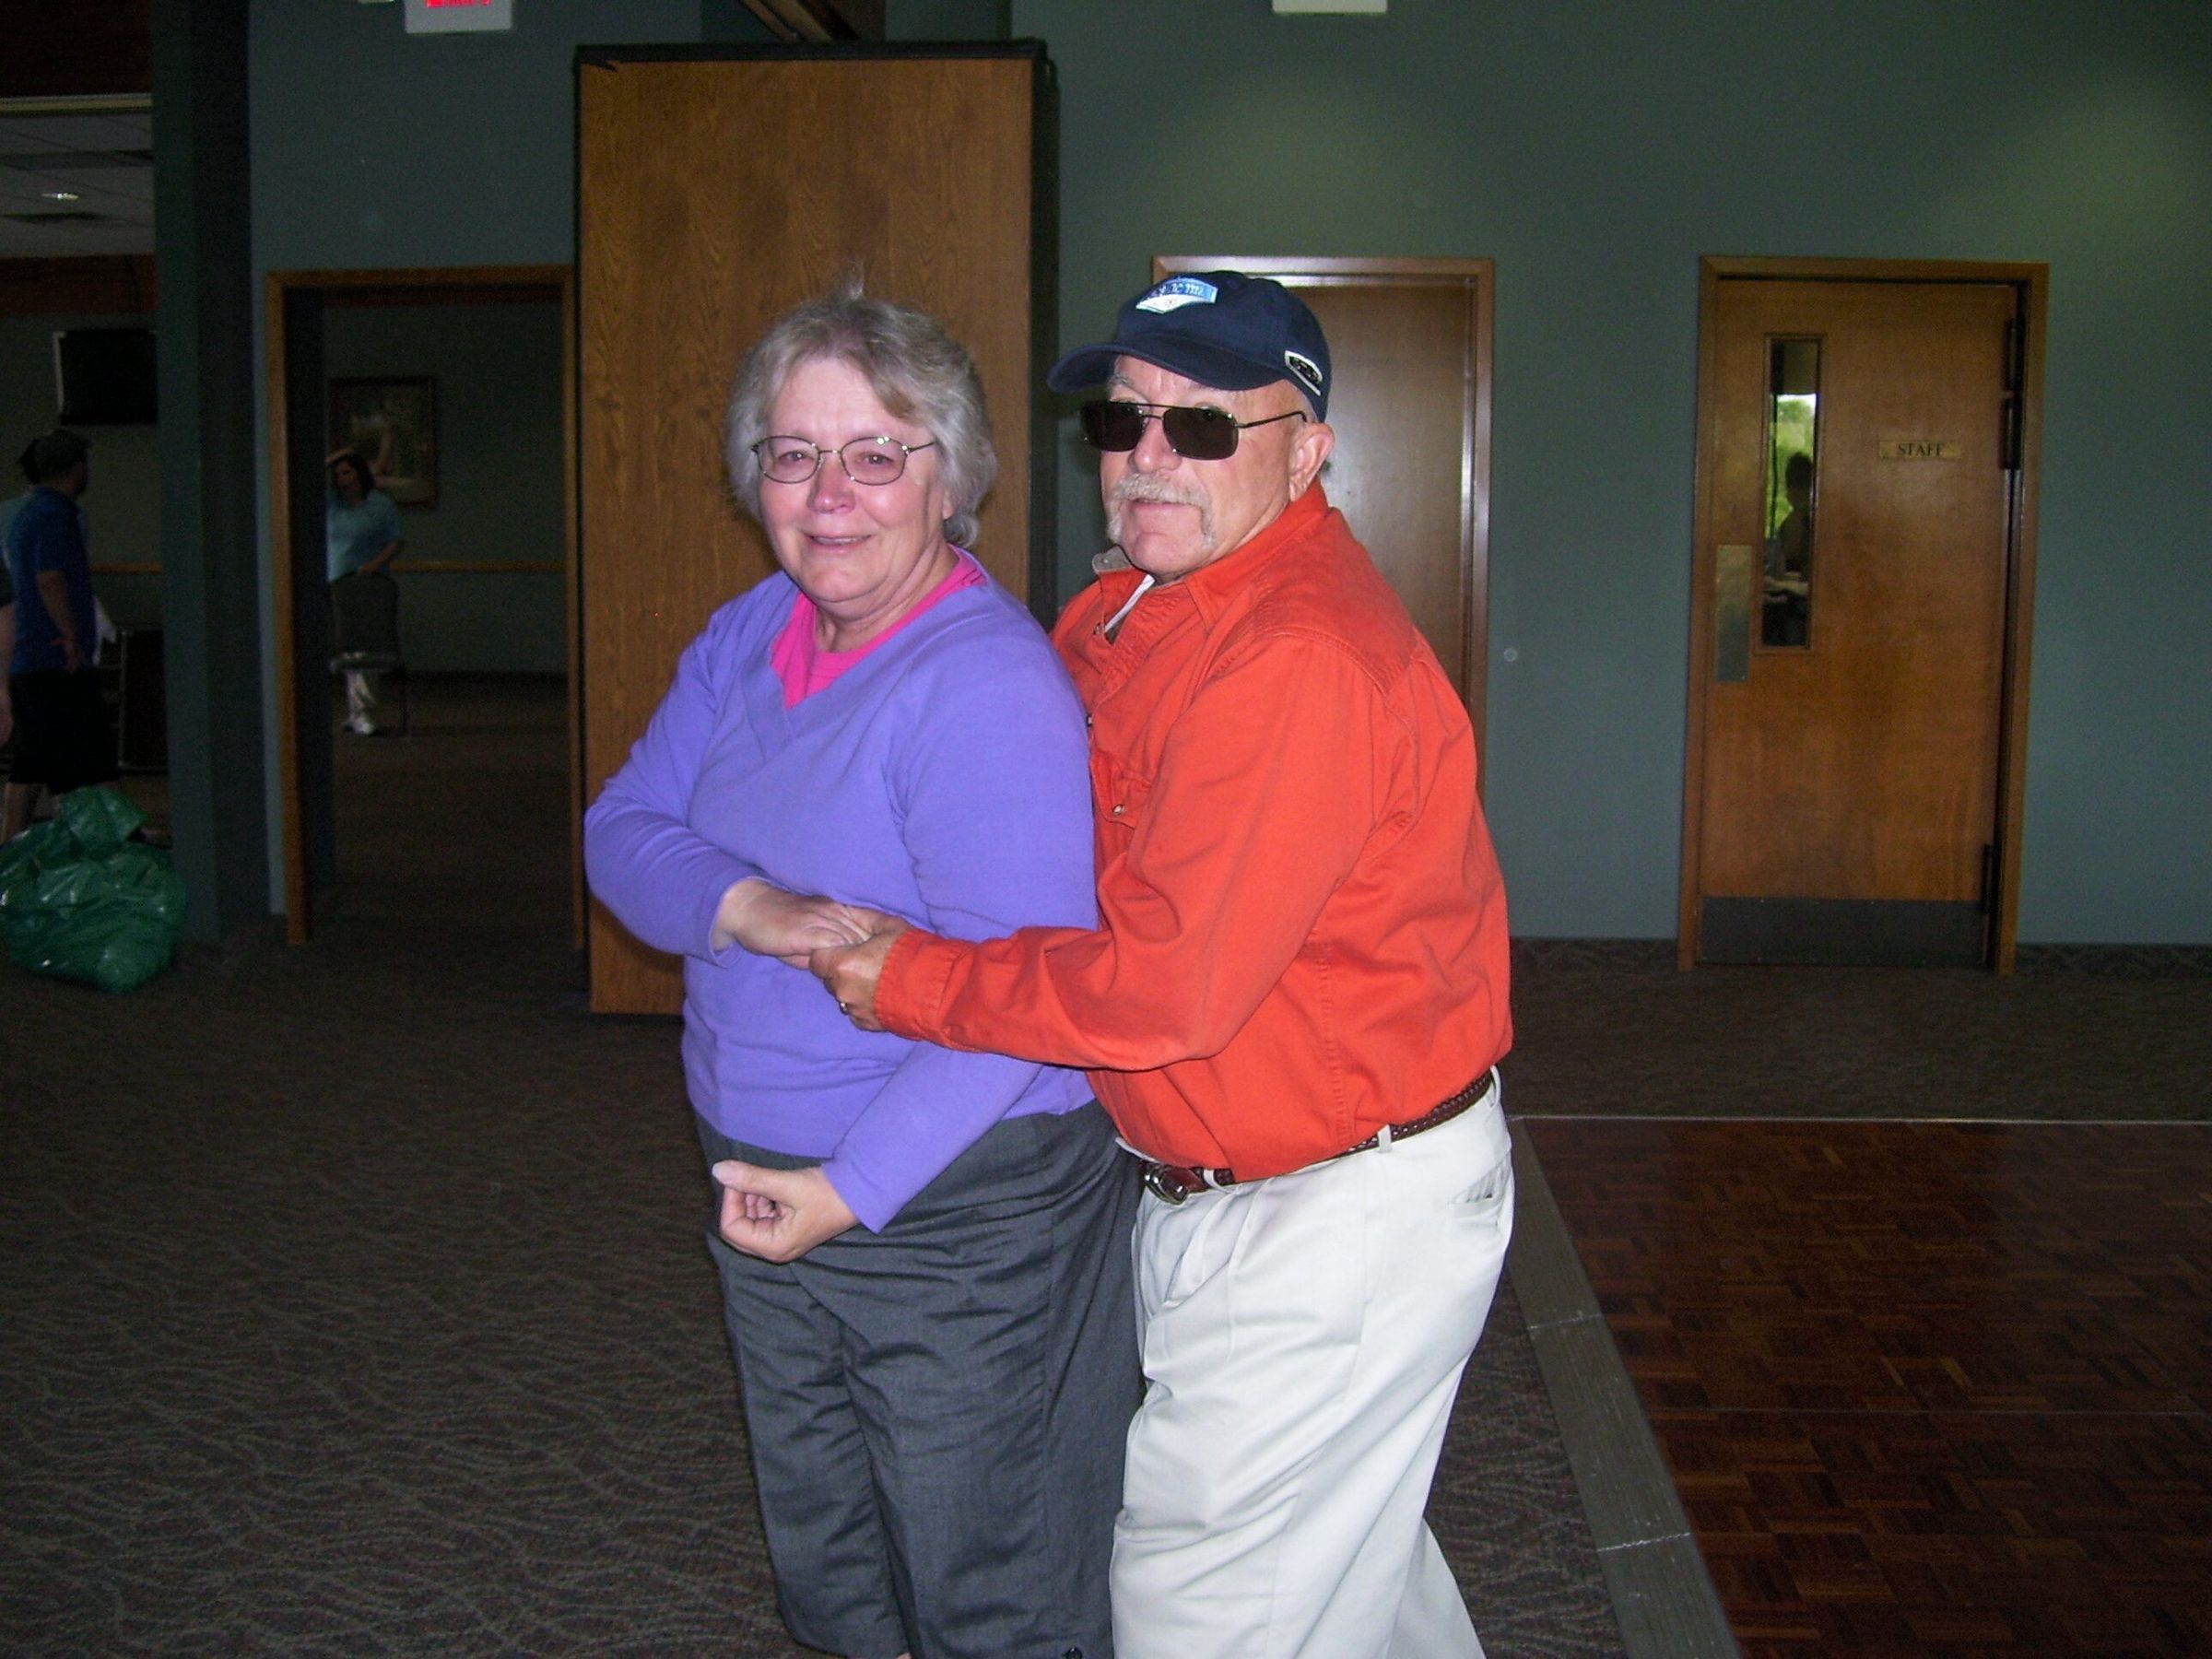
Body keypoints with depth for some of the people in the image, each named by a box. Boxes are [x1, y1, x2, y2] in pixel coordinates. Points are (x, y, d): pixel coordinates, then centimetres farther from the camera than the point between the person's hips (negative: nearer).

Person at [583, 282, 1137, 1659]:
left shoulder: (990, 684, -22)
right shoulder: (749, 638, 5)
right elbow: (624, 830, 2)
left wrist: (852, 1189, -27)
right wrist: (742, 908, -19)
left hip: (958, 1219, -8)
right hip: (768, 1188, 8)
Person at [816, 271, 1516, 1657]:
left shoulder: (1300, 658, -28)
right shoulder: (1133, 607, 5)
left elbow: (1166, 985, -30)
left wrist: (912, 982, -18)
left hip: (1346, 1216, -9)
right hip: (1219, 1183, 10)